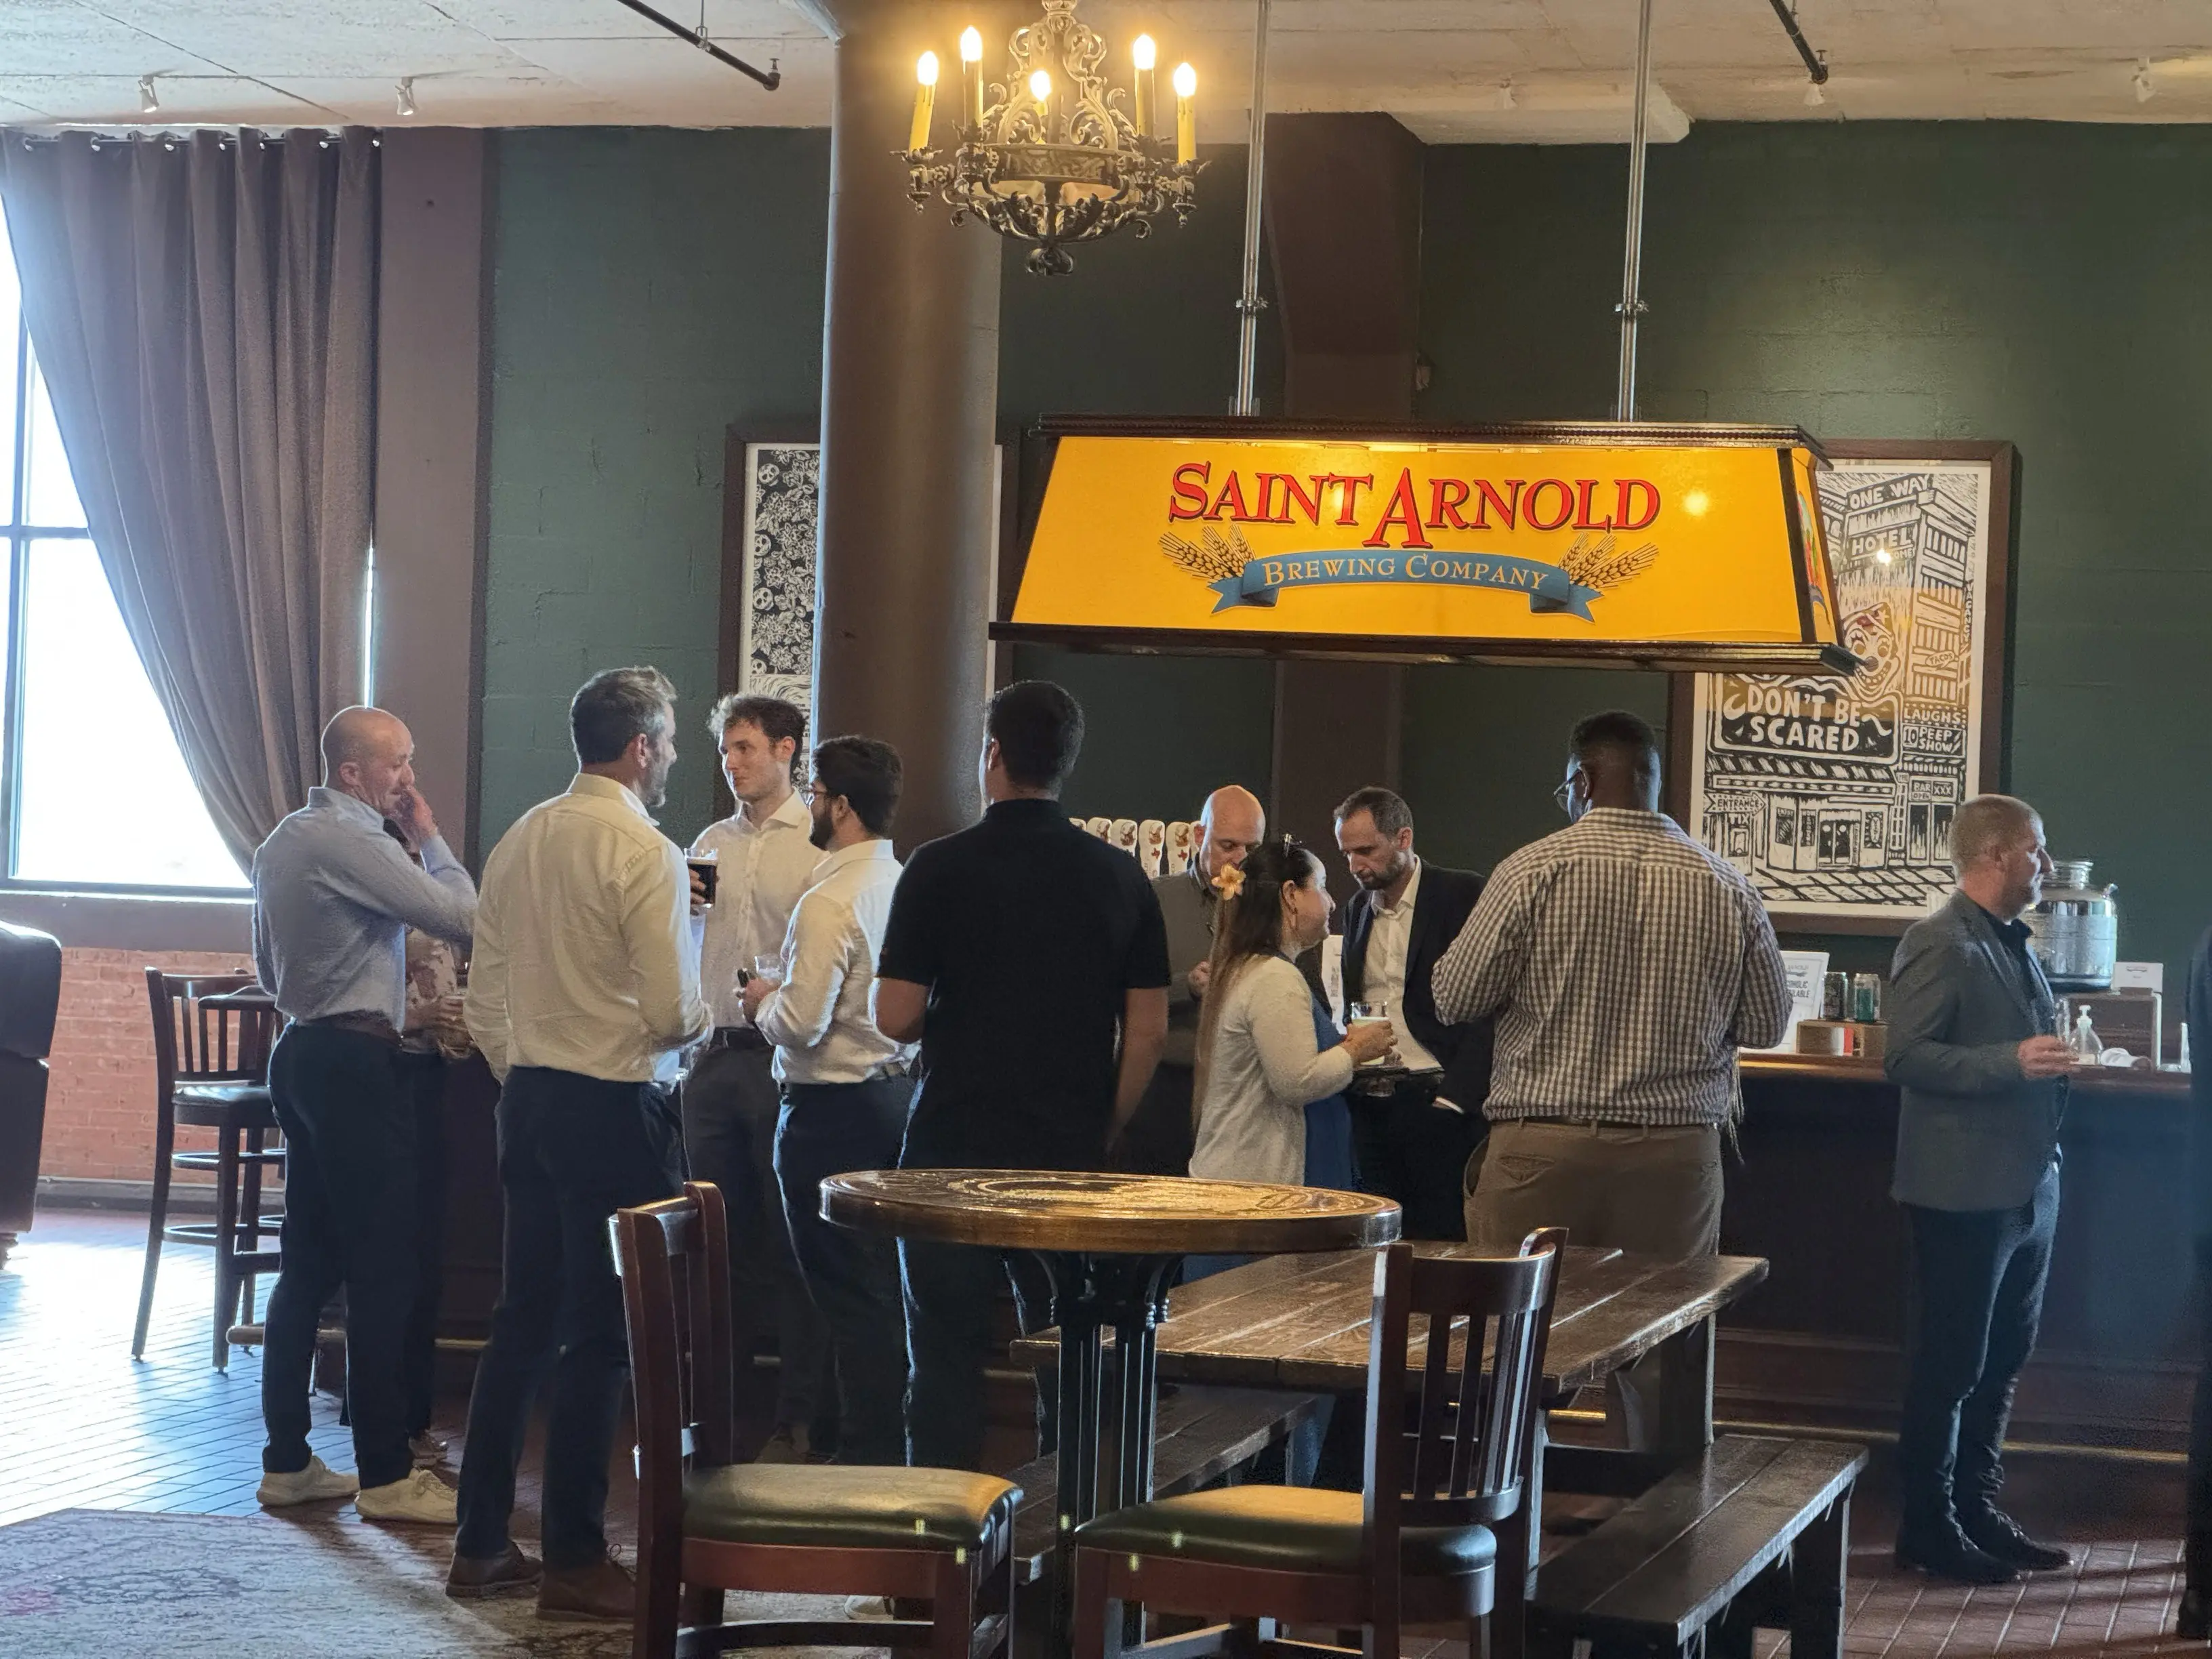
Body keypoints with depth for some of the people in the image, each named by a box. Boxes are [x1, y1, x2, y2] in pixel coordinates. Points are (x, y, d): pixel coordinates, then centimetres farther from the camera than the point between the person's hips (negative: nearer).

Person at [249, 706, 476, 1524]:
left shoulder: (282, 842, 15)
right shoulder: (352, 843, -15)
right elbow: (464, 918, -18)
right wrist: (428, 835, -6)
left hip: (302, 1051, 10)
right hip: (357, 1063, -10)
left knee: (308, 1263, 12)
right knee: (383, 1273, -6)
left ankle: (287, 1462, 15)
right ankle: (386, 1476, -4)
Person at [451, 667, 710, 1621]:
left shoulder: (519, 842, 7)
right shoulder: (647, 854, -14)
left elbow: (484, 997, 10)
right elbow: (671, 1013, -17)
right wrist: (700, 1021, 4)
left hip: (531, 1099, 7)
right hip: (617, 1107, -7)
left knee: (524, 1321, 14)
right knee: (602, 1336, 0)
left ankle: (481, 1544, 19)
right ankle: (573, 1560, 5)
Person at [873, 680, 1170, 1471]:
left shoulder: (941, 867, -8)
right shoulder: (1120, 878, 2)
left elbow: (894, 1017, -9)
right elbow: (1148, 1029, 2)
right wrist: (1103, 1132, 12)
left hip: (955, 1146, -3)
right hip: (1071, 1153, 3)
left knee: (947, 1357, 3)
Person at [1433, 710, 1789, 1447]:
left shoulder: (1533, 869, -6)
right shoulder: (1726, 888, 2)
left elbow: (1453, 998, -3)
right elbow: (1768, 1023, 9)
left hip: (1543, 1145, -2)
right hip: (1678, 1151, 2)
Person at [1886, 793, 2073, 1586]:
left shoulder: (2013, 946, 16)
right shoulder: (1939, 944, -13)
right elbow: (1904, 1057, -20)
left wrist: (2053, 1065, 9)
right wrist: (2014, 1062, -25)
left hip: (2027, 1187, 9)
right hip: (1966, 1191, -9)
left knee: (2002, 1363, 15)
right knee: (1951, 1365, 0)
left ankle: (1977, 1510, 25)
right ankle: (1927, 1526, 9)